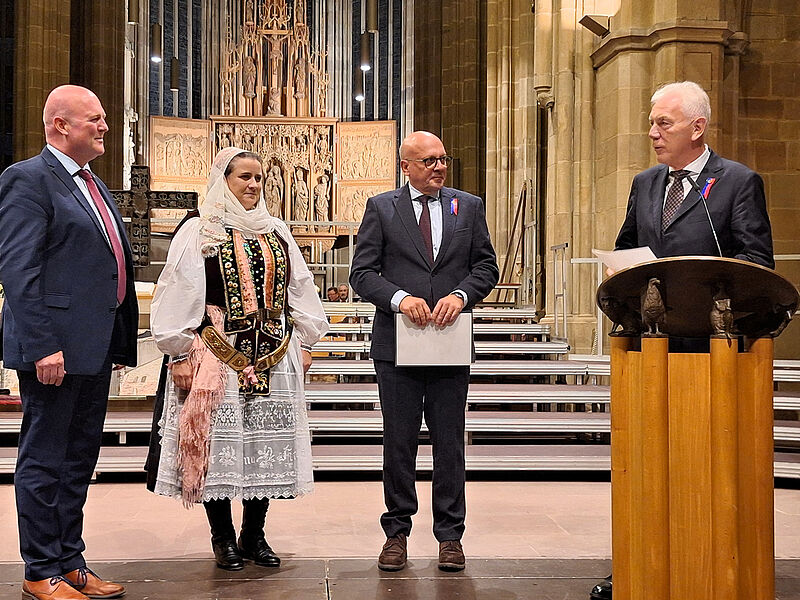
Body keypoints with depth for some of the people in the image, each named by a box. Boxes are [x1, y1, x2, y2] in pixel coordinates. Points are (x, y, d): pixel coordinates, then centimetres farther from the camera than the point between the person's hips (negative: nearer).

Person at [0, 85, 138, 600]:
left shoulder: (93, 184, 18)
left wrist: (119, 342, 17)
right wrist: (43, 346, -22)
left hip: (95, 347, 9)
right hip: (55, 348, -9)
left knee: (79, 460, 15)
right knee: (44, 461, 2)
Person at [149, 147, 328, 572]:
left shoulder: (276, 233, 14)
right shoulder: (197, 231, 0)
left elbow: (299, 290, 17)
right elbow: (177, 296, -4)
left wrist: (304, 342, 13)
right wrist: (180, 354, -9)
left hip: (273, 356, 4)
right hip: (216, 355, -4)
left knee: (267, 442, 3)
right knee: (220, 441, -2)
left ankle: (254, 536, 16)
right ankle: (223, 538, 12)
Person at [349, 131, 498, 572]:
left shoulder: (468, 206, 10)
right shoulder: (380, 208, 4)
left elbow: (486, 266, 9)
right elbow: (362, 273, -1)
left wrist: (460, 294, -10)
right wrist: (400, 298, -17)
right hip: (397, 343, -1)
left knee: (449, 441, 6)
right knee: (398, 442, 6)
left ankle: (450, 535, 16)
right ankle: (396, 533, 18)